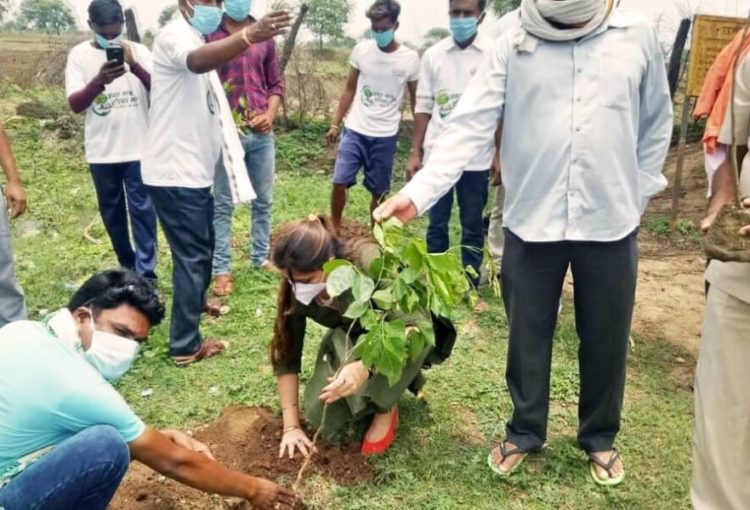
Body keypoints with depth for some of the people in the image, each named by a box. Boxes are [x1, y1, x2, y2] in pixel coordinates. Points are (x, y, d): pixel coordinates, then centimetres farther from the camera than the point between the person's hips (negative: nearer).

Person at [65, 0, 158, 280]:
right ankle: (127, 265, 32)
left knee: (142, 210, -3)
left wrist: (135, 66, -28)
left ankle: (145, 273, 3)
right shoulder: (79, 55, 0)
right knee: (111, 211, 14)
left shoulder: (138, 50, -1)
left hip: (139, 148, -2)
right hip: (101, 152, 2)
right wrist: (99, 81, -27)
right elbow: (75, 105, -8)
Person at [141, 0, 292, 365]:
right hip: (175, 172, -10)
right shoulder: (175, 36, -16)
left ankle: (196, 302, 47)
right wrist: (249, 36, -58)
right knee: (192, 254, -4)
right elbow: (198, 61, -42)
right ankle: (185, 346, 6)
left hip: (193, 169, 10)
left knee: (202, 246, 25)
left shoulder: (197, 40, 17)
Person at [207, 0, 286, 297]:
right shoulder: (208, 34, -1)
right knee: (223, 204, 3)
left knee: (263, 200, 12)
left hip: (261, 133, 4)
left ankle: (261, 257, 27)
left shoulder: (264, 35, 9)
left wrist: (270, 114, -4)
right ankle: (221, 269, 10)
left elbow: (276, 84, 12)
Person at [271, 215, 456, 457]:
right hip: (349, 340, 4)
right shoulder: (296, 291, -24)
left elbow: (416, 325, -44)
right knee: (320, 416, -16)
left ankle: (386, 408, -10)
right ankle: (375, 387, 11)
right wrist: (291, 426, -18)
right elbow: (287, 356, -15)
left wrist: (365, 366, -59)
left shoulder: (367, 260, -38)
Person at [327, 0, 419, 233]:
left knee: (379, 192, 6)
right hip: (355, 131, 1)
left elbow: (416, 101, 3)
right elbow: (349, 89, 9)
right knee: (339, 182, -5)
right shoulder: (361, 50, -1)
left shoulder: (410, 59, -5)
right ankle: (335, 230, 14)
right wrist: (335, 124, 4)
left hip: (385, 137, -1)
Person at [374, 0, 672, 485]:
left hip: (611, 225, 1)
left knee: (606, 340, 14)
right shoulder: (515, 44, -3)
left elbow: (656, 124, 10)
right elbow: (470, 125, -10)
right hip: (531, 223, -1)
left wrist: (637, 197, 7)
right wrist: (418, 192, -20)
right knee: (527, 338, 12)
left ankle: (600, 438, 37)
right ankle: (525, 432, 35)